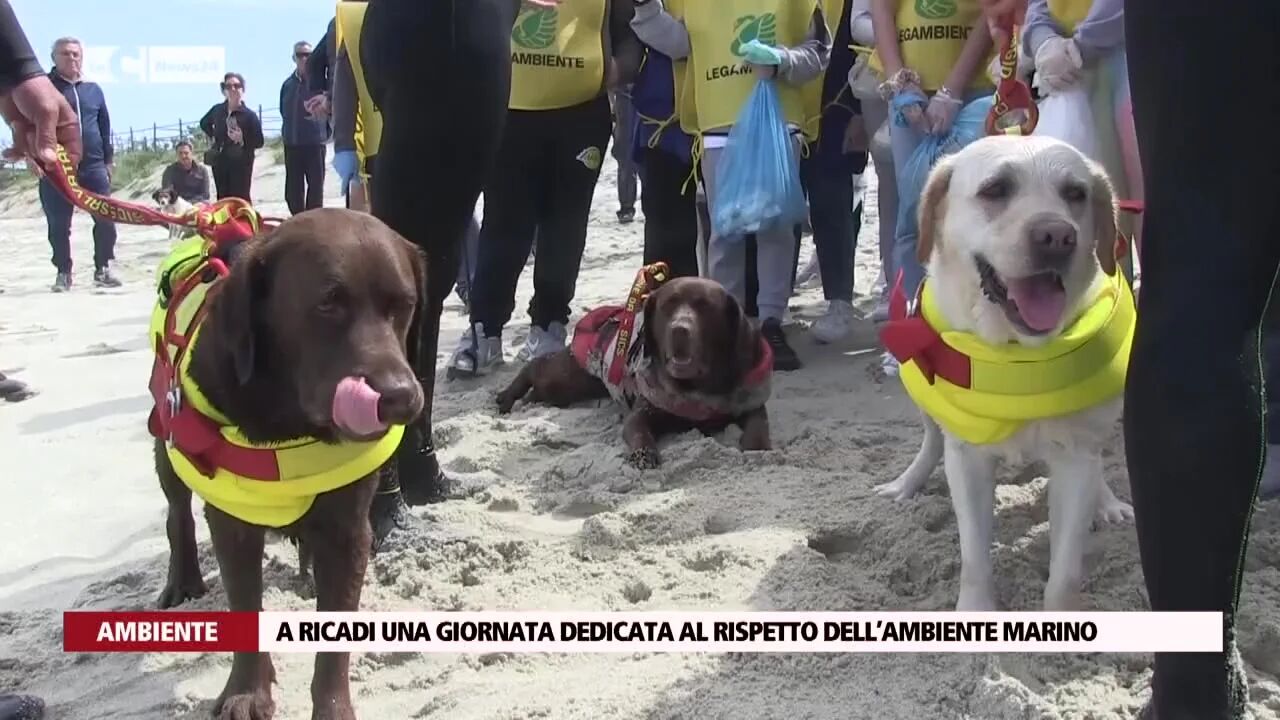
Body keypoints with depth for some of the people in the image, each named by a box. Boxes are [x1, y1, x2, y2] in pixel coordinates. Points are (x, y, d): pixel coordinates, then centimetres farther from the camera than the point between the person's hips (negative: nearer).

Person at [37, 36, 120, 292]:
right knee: (59, 224, 3)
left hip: (93, 166, 2)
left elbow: (104, 126, 17)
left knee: (106, 219, -3)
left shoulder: (93, 89, 13)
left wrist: (107, 160, 14)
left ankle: (103, 269, 9)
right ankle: (63, 273, 13)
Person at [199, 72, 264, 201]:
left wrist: (243, 140, -21)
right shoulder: (217, 110, 7)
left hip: (241, 165, -5)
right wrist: (213, 136, 14)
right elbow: (204, 123, 29)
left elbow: (260, 142, -6)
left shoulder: (250, 115, -5)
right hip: (220, 163, 5)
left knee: (241, 200, -11)